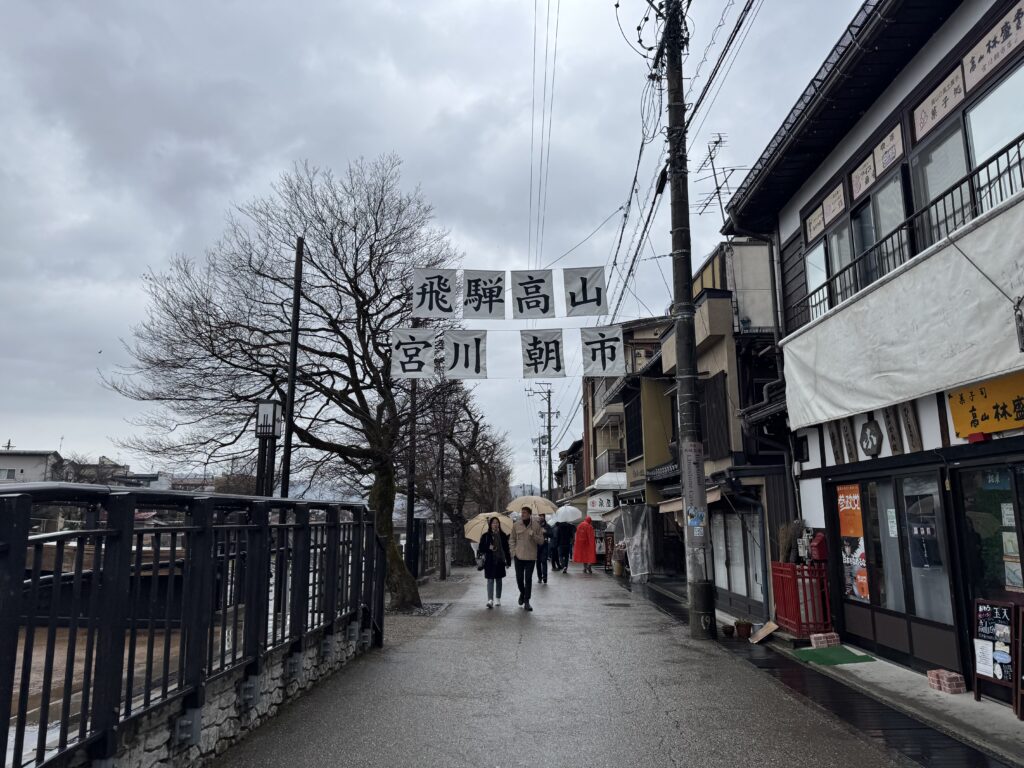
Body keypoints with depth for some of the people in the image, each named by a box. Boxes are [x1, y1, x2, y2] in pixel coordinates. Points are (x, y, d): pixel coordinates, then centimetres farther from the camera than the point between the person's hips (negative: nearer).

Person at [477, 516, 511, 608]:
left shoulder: (503, 535, 4)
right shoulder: (485, 536, 0)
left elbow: (506, 549, 6)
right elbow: (481, 548, 0)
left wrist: (508, 560, 4)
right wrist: (489, 548, -17)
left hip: (500, 561, 2)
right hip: (489, 562, -2)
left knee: (498, 580, 12)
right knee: (490, 580, -8)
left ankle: (498, 599, 23)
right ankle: (490, 600, -15)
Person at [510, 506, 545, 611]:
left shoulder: (536, 525, -4)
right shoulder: (516, 525, 0)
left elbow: (541, 541, -3)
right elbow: (513, 539, 9)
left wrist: (533, 535, -20)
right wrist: (513, 552, 0)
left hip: (531, 556, -2)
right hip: (518, 555, 2)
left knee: (528, 579, -2)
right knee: (519, 578, 7)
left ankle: (526, 601, 6)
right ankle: (522, 593, 36)